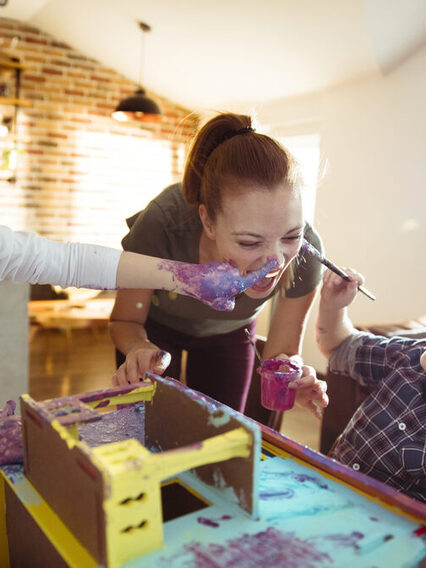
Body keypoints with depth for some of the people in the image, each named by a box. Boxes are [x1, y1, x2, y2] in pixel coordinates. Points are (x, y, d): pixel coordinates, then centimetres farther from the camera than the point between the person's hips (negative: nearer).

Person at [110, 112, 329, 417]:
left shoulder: (305, 252, -34)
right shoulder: (161, 224, -39)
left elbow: (281, 354, -20)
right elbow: (125, 321, -21)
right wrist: (141, 348, -43)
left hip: (229, 331, 2)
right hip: (157, 325, -1)